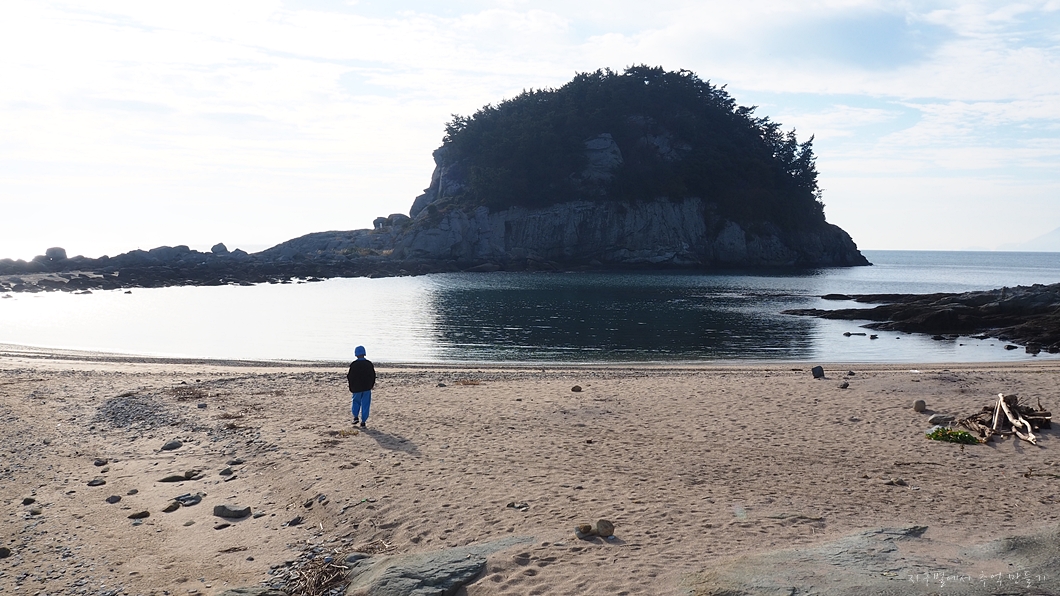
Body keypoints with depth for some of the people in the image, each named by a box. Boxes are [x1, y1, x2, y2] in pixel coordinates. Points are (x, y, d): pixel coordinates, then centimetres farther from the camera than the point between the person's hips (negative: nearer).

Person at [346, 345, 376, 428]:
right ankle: (363, 422, 3)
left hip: (356, 388, -1)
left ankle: (356, 417, 8)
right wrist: (371, 385, 18)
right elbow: (373, 376, 6)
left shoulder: (353, 364, -10)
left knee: (356, 402, 20)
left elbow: (350, 377, -9)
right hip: (367, 388, 1)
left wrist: (347, 375, 13)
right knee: (365, 404, 6)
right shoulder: (369, 364, -1)